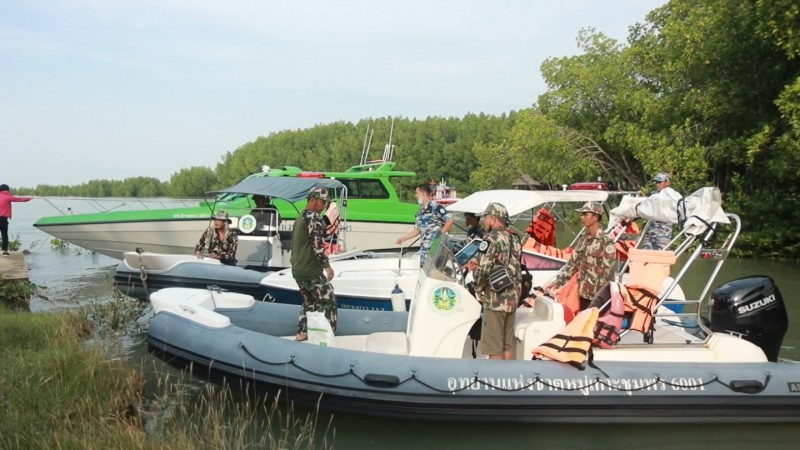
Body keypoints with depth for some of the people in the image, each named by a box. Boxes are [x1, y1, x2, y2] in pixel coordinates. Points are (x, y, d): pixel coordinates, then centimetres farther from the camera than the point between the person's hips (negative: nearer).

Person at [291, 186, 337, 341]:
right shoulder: (314, 217, -14)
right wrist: (327, 266, -14)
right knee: (329, 301, 0)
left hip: (297, 270, 9)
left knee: (309, 301, 22)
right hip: (311, 271, -9)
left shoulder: (300, 217, 16)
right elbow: (317, 245, -21)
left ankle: (302, 332, 22)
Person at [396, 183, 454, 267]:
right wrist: (404, 238, 18)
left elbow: (450, 219, -14)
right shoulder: (420, 211, 17)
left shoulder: (435, 207, -9)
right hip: (424, 247, 8)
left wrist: (441, 233, -14)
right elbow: (417, 230, 23)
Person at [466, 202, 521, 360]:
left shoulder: (491, 239, -12)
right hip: (512, 299, 8)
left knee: (494, 347, -2)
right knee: (508, 345, 14)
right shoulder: (514, 241, 14)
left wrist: (478, 289, -2)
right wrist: (478, 264, 10)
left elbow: (484, 270, -19)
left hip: (495, 300, -8)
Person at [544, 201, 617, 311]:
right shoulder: (584, 240, 8)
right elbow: (572, 263, 12)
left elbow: (608, 273, -16)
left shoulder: (606, 242, -15)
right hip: (583, 294, 7)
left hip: (599, 297, -7)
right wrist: (557, 281, 6)